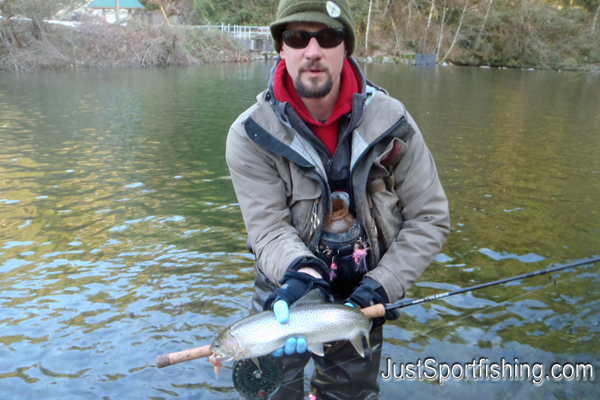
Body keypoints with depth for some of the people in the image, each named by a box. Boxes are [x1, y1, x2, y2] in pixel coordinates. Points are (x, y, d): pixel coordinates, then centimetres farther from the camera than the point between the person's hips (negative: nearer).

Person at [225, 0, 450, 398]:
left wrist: (380, 287, -18)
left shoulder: (391, 120, -14)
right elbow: (269, 228, -21)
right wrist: (301, 274, -42)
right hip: (286, 290, -1)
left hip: (359, 297, 2)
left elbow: (430, 218, -10)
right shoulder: (251, 135, -17)